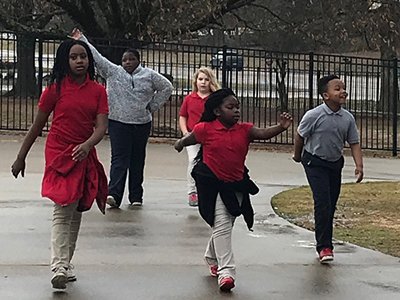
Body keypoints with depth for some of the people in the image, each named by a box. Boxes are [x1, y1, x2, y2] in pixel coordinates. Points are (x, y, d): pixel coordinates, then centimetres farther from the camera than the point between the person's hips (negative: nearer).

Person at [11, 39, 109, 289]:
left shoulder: (98, 91, 3)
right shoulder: (56, 88, -4)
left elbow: (101, 127, -7)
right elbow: (38, 125, 3)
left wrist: (87, 145, -28)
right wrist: (21, 157, 5)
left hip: (85, 155, 4)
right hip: (59, 154, -4)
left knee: (76, 212, 11)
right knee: (63, 211, -16)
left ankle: (65, 264, 20)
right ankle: (59, 267, -22)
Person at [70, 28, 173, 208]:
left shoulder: (149, 75, 6)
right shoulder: (113, 72, 5)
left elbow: (167, 87, 14)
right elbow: (96, 57, 1)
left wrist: (153, 106, 8)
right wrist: (81, 40, -5)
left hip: (142, 124, 2)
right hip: (118, 122, -2)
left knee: (137, 160, 9)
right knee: (119, 158, -11)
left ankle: (136, 196, 17)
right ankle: (114, 193, -20)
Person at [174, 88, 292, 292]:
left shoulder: (244, 130, -2)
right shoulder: (205, 129, -9)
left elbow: (263, 134, -19)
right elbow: (189, 139, 11)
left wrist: (281, 127, -33)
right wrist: (181, 143, 0)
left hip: (236, 185, 4)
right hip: (212, 184, -4)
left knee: (224, 226, 16)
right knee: (222, 225, -12)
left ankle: (212, 258, 43)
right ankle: (226, 271, -14)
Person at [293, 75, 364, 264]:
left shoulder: (348, 118, -6)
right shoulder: (313, 116, -19)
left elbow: (354, 143, 1)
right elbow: (300, 135, -3)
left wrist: (359, 166, -11)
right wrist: (297, 155, 11)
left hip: (335, 163, 5)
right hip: (315, 163, -5)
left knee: (331, 205, 9)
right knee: (323, 203, -15)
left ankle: (324, 242, 25)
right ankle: (324, 247, -13)